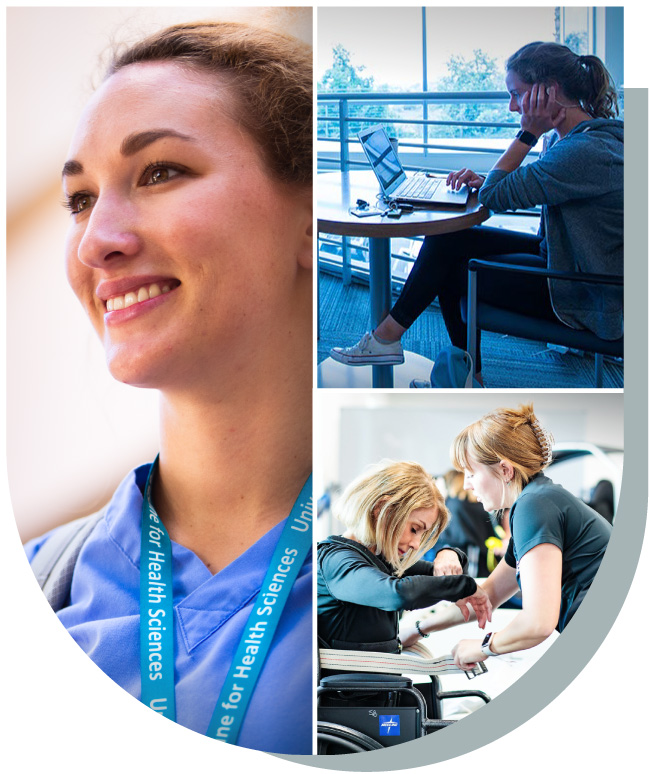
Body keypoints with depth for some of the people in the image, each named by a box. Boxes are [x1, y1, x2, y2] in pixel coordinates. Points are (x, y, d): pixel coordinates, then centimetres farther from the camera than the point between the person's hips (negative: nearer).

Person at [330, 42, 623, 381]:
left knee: (449, 270, -3)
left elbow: (495, 197, -22)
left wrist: (529, 133, -16)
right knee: (444, 241, 3)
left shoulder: (586, 152, -28)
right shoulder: (571, 136, 4)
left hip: (583, 300, -9)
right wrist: (485, 180, 0)